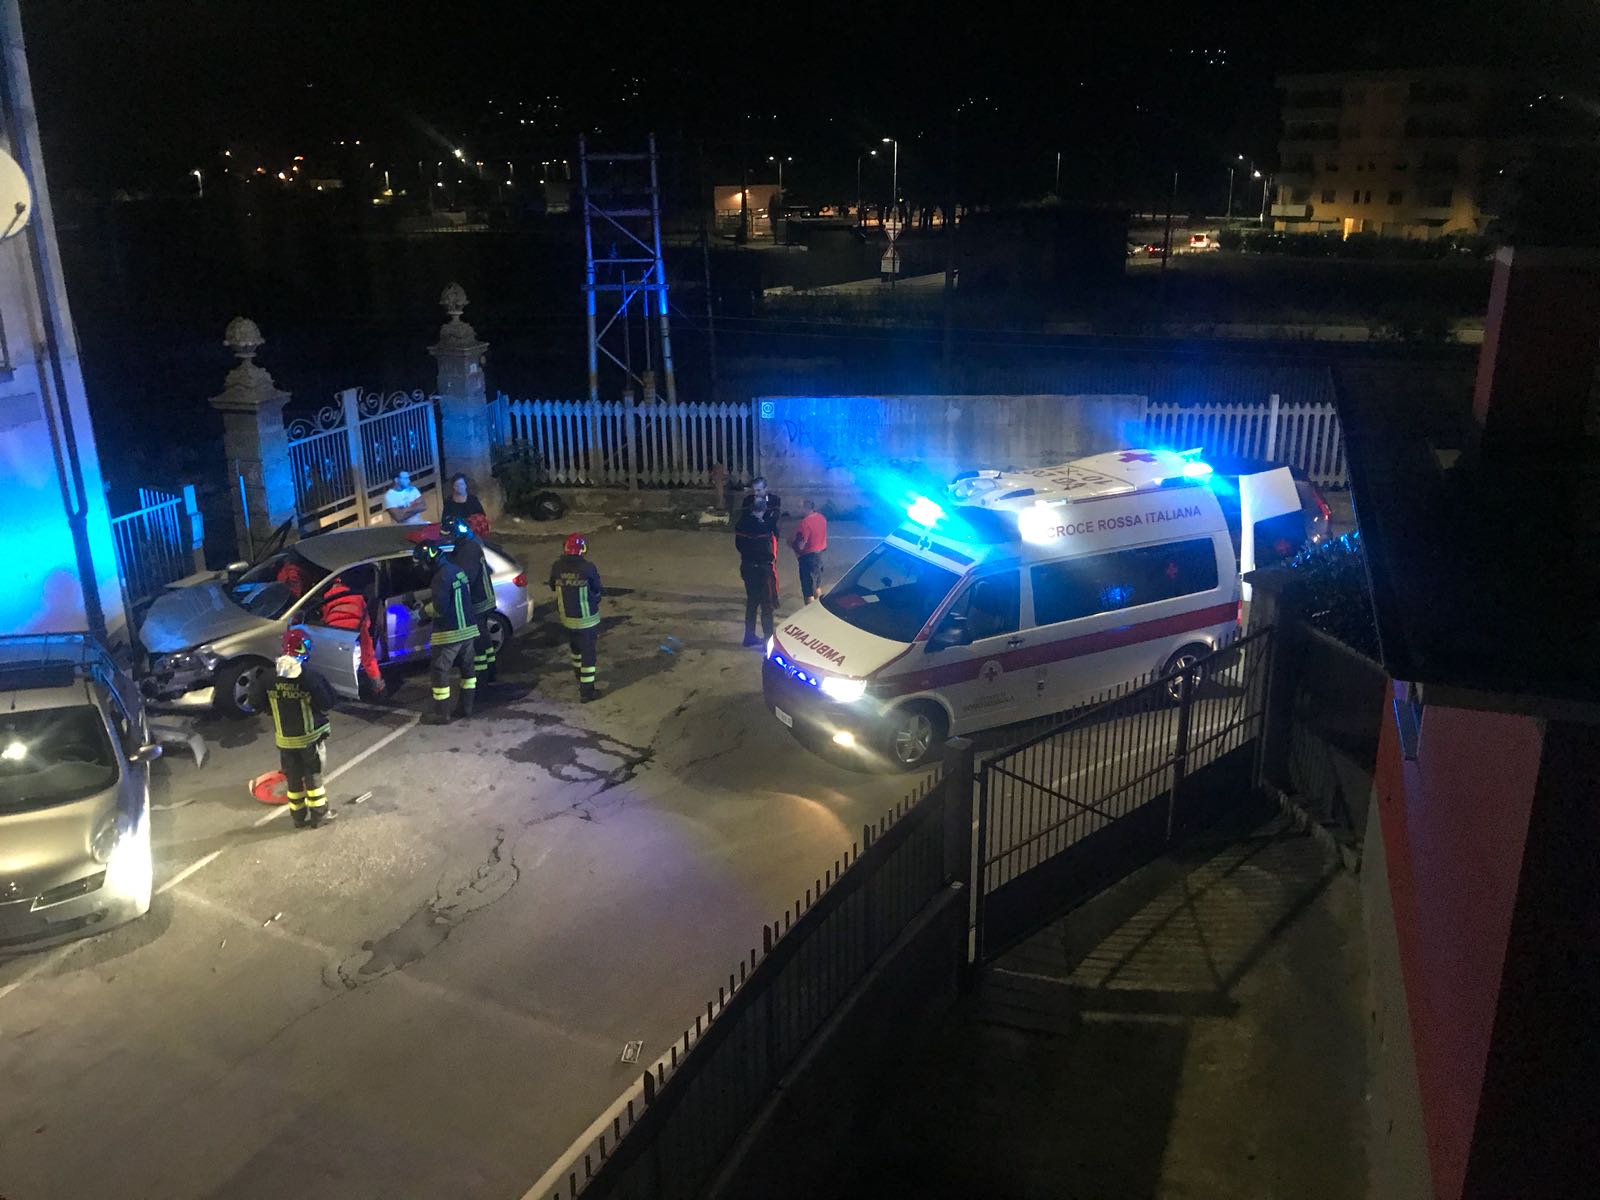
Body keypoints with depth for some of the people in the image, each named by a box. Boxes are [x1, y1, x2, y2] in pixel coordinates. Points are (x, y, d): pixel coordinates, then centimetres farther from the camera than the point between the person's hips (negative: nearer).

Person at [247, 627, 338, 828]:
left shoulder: (268, 677, -9)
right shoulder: (311, 677, -22)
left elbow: (256, 703, 1)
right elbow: (327, 703, -15)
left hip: (284, 738, 3)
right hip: (310, 736, -3)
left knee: (293, 777, 15)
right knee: (313, 775, 12)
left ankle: (299, 816, 25)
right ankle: (318, 813, 21)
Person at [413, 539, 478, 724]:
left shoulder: (441, 577, -20)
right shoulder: (458, 570, 8)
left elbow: (440, 608, -21)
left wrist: (426, 609, -2)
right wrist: (432, 595, 12)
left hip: (449, 633, -9)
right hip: (467, 628, 9)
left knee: (439, 671, 0)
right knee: (467, 668, 16)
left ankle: (441, 714, 4)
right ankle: (467, 707, 25)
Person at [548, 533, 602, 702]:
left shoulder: (557, 567, -10)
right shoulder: (588, 568, -21)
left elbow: (553, 587, 7)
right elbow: (597, 591, -7)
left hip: (566, 616, 5)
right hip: (587, 618, -5)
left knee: (575, 647, 28)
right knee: (589, 652, 5)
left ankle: (579, 674, 49)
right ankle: (586, 691, 6)